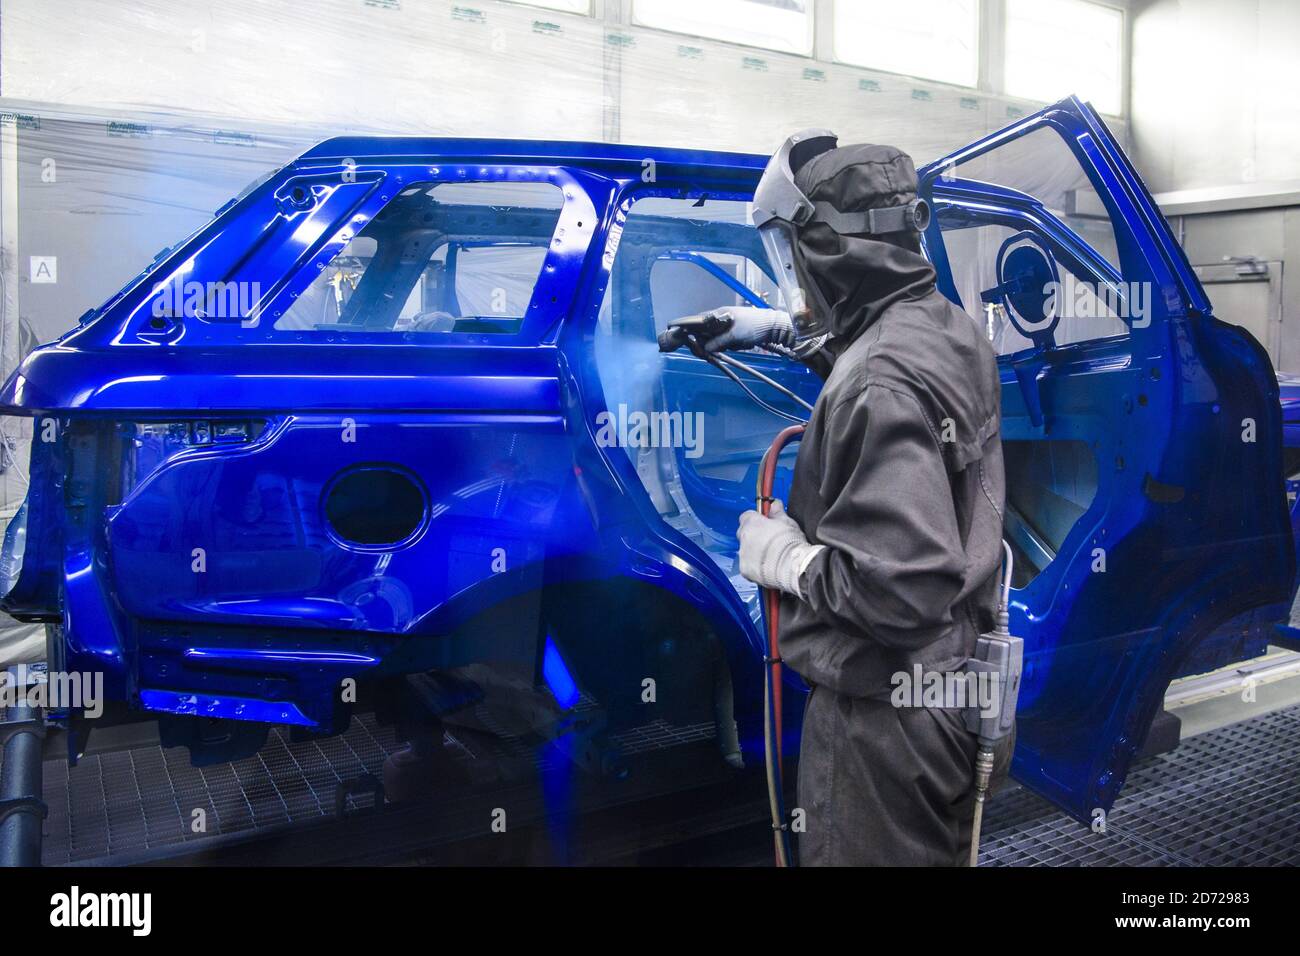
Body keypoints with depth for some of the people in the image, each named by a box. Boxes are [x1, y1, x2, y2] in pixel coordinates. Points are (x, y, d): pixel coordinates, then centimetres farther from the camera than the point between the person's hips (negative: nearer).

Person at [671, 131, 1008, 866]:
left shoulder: (879, 386, -30)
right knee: (937, 851, 26)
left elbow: (904, 589, -34)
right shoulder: (950, 327, 0)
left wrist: (784, 557, -18)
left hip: (887, 719, -9)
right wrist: (782, 331, 24)